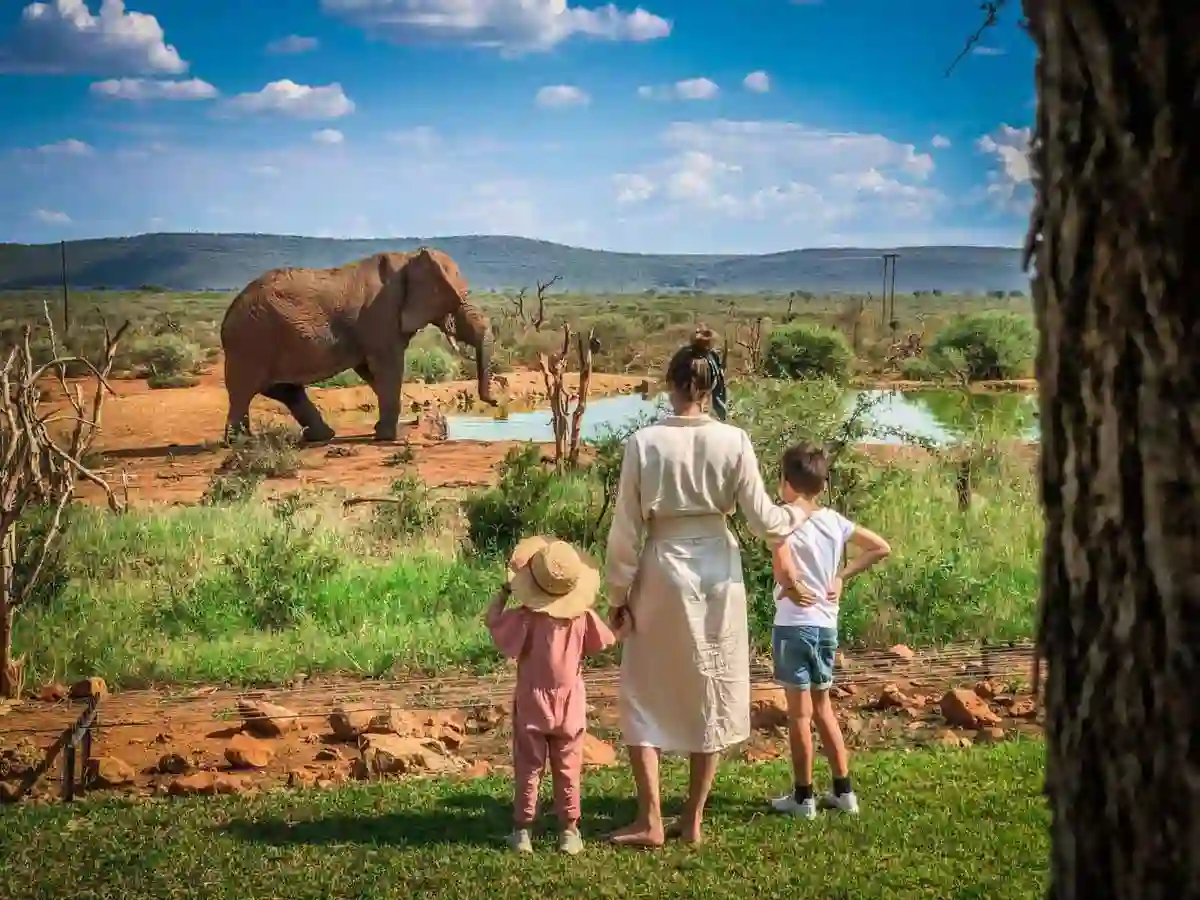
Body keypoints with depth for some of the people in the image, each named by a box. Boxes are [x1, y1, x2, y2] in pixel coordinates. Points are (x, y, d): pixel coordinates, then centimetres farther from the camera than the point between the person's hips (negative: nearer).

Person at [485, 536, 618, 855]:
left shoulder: (526, 618, -16)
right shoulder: (582, 617, -9)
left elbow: (492, 619, -7)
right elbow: (606, 640, 4)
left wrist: (505, 589, 3)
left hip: (532, 706, -2)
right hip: (570, 707, 2)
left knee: (528, 769, 7)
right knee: (568, 770, 9)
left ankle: (523, 829, 10)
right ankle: (569, 829, 11)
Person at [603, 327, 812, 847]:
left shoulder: (644, 443, -10)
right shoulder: (734, 442, -7)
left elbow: (626, 527, -6)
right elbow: (761, 519, -3)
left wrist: (618, 593, 3)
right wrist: (797, 516, 18)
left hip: (662, 572, -2)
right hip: (718, 570, 2)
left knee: (645, 694, 11)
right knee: (712, 693, 14)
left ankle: (651, 821, 7)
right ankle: (693, 820, 20)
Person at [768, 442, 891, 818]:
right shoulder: (834, 520, 3)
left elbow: (782, 567, -31)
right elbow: (881, 548, 8)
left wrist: (792, 589, -11)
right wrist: (842, 576, 8)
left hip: (794, 624, -6)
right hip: (827, 625, 6)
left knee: (799, 712, 2)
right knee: (823, 708, 18)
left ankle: (803, 797, 9)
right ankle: (843, 791, 20)